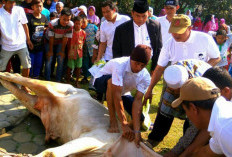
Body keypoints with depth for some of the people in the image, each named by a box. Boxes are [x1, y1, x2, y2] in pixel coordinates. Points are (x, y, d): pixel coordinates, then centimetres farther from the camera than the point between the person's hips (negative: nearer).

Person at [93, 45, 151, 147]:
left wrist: (136, 130, -38)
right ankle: (113, 121, -27)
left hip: (123, 91, 4)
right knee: (111, 80, -41)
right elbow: (117, 94, -43)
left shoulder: (145, 77, -23)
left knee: (141, 119, -9)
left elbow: (137, 100, -29)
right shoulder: (119, 65, -38)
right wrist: (124, 125, -43)